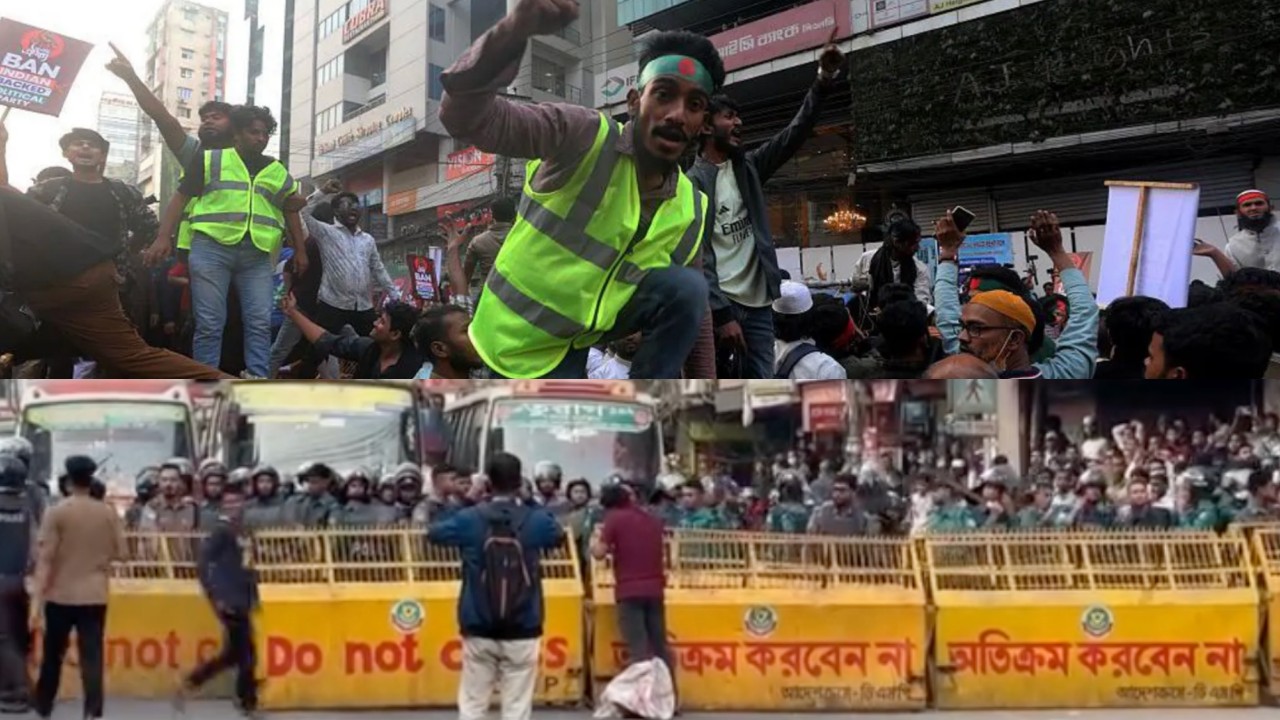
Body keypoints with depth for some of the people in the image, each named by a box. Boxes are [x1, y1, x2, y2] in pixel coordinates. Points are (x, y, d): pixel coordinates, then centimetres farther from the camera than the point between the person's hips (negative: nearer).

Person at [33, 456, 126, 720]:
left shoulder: (56, 512, -8)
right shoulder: (109, 513, -1)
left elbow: (45, 557, -11)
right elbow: (120, 553, 3)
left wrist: (40, 594, -6)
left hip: (60, 595, -1)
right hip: (95, 595, 1)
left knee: (53, 653, 14)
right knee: (92, 656, 0)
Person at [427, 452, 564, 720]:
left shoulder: (470, 518, -5)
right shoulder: (536, 519, -5)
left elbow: (433, 533, 14)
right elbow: (559, 536, 18)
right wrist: (531, 501, 20)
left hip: (479, 631, 1)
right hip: (522, 633, -1)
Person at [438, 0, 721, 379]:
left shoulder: (690, 210, -4)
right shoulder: (583, 136, -19)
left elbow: (695, 314, 5)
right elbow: (464, 117, -33)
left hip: (593, 322, 4)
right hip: (523, 341, -4)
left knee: (686, 289, -20)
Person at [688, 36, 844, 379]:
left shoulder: (747, 167, 16)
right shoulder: (691, 182, -4)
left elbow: (794, 135, 7)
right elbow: (696, 256, -11)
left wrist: (823, 82, -6)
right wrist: (722, 314, -18)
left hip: (757, 304, 6)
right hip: (718, 305, -6)